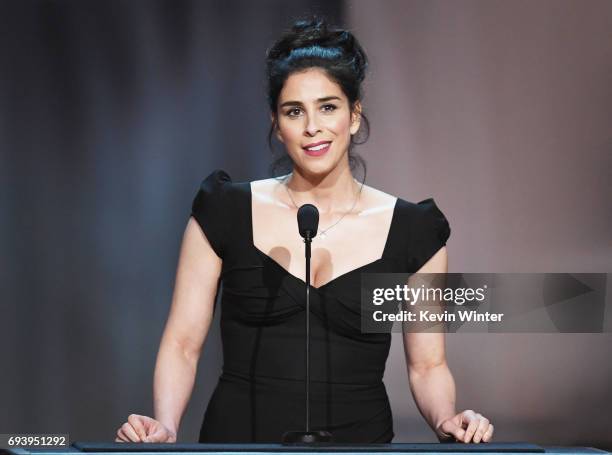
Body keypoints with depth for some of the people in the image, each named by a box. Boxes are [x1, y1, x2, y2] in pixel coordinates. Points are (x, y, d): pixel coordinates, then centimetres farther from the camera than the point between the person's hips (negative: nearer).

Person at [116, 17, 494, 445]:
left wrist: (447, 420, -9)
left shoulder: (411, 230, 5)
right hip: (239, 439, -1)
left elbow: (427, 366, 10)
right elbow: (183, 345, 6)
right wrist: (164, 425, -10)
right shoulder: (225, 213, 4)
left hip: (358, 439, 1)